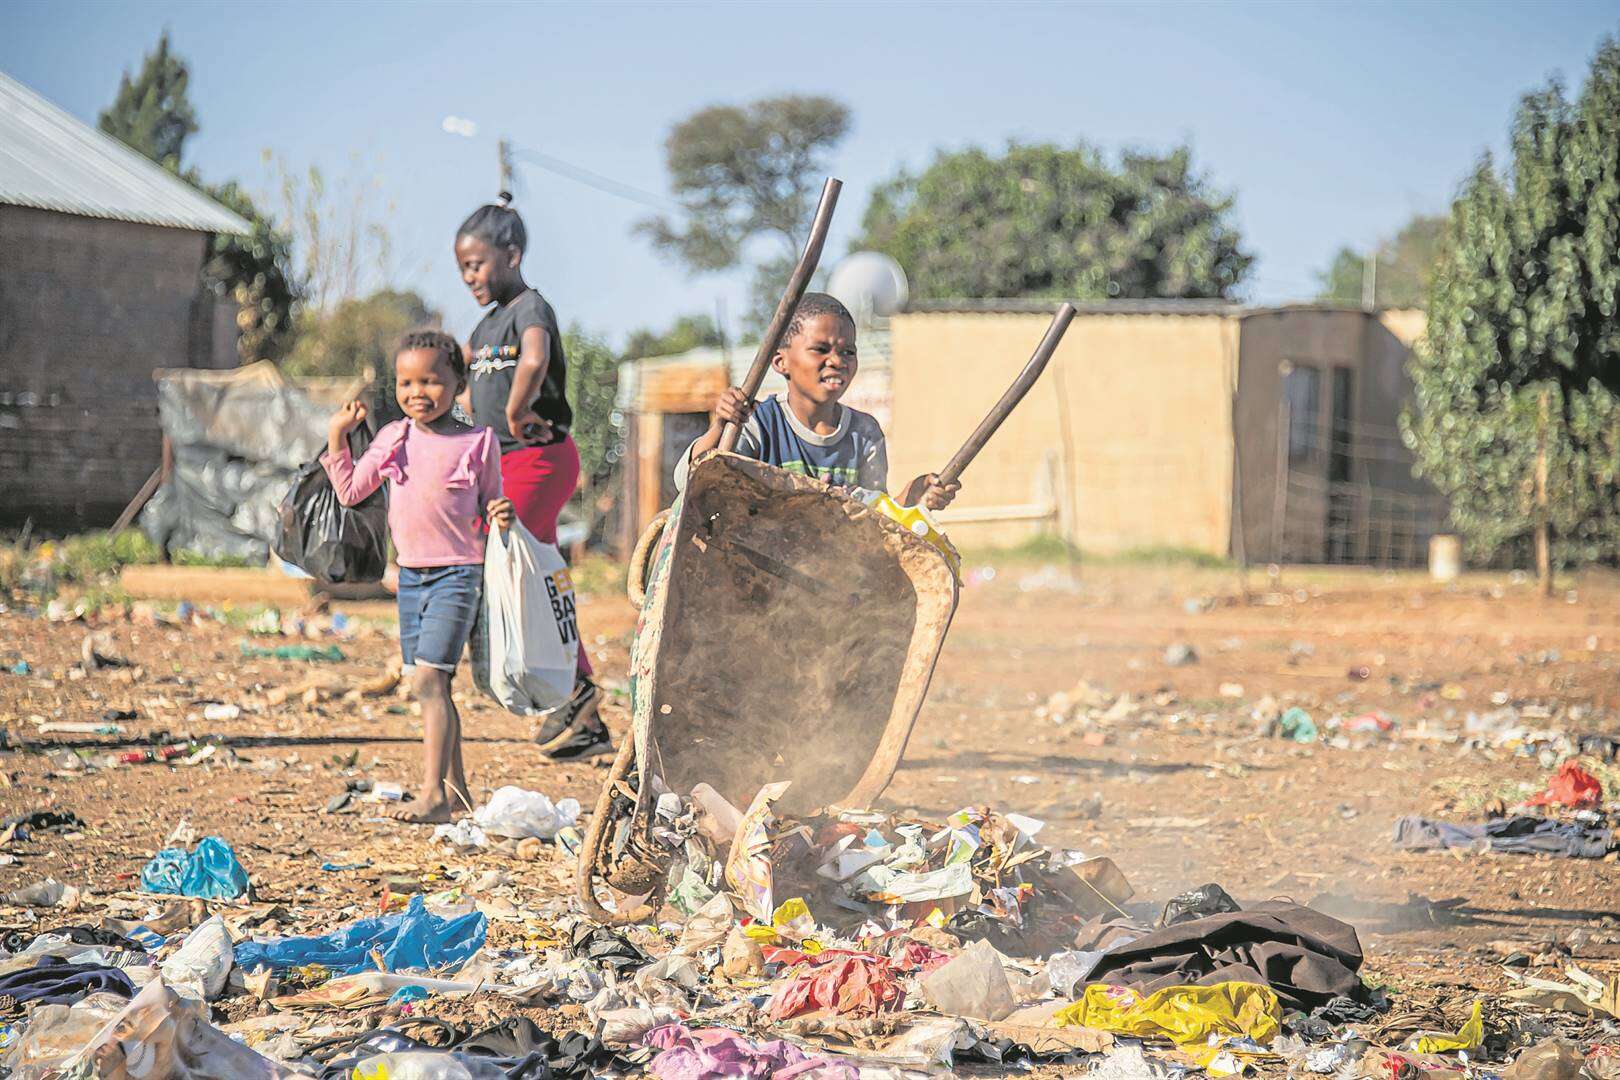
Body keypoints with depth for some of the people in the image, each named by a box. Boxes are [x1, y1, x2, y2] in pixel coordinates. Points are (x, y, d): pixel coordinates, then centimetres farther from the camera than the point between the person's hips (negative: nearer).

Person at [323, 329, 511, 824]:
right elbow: (350, 492, 13)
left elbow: (487, 510, 4)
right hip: (411, 574, 6)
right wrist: (337, 436, 8)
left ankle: (433, 795, -16)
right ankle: (455, 789, 22)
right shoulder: (392, 439, 8)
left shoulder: (477, 443, -4)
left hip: (457, 573, -6)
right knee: (429, 687, 11)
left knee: (428, 679, -16)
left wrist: (501, 516, -17)